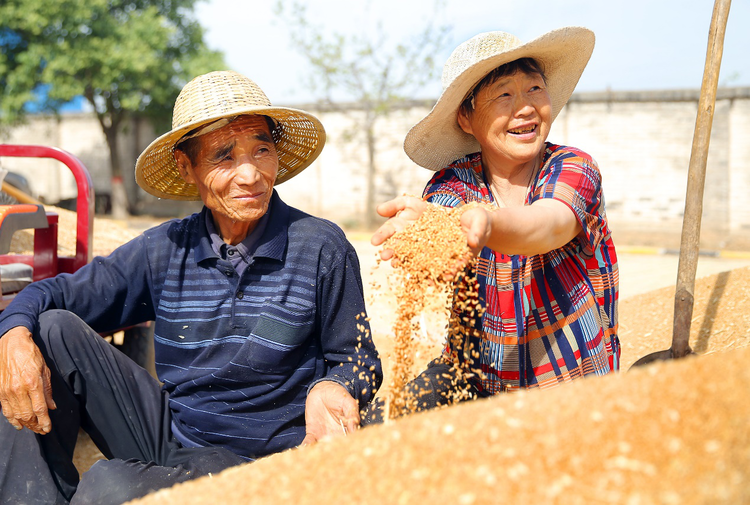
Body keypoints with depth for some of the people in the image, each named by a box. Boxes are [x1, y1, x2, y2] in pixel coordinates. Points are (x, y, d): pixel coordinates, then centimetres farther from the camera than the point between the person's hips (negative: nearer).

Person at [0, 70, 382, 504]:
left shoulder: (322, 249, -9)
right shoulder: (166, 250, 0)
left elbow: (357, 360, -1)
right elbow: (58, 292, 5)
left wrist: (329, 388, -25)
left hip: (257, 460, -4)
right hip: (168, 433, 5)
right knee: (54, 329, -10)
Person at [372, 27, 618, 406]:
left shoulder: (574, 167, -9)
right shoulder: (454, 183, -5)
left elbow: (547, 226, -32)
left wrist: (482, 224, -56)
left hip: (577, 390, 0)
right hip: (476, 384, 1)